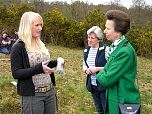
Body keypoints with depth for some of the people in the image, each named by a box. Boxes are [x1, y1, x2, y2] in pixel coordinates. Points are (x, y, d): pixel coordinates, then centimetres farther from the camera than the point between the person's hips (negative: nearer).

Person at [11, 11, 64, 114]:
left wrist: (55, 63, 1)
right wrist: (38, 69, -26)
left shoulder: (40, 43, 10)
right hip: (32, 94, -7)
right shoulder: (19, 47, -12)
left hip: (50, 90, 7)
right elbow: (16, 73, -16)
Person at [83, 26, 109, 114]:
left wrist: (97, 69, -22)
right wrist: (86, 70, -5)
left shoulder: (106, 50, -16)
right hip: (92, 85, 6)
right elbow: (84, 65, 17)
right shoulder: (86, 51, 5)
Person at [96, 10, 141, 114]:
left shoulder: (125, 52, -25)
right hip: (113, 99, 8)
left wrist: (99, 74, -5)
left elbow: (107, 80, -23)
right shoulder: (115, 46, 3)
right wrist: (103, 74, -6)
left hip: (124, 103, -8)